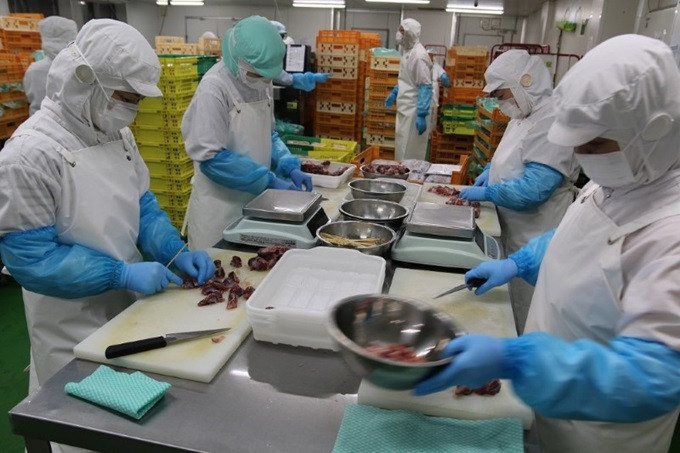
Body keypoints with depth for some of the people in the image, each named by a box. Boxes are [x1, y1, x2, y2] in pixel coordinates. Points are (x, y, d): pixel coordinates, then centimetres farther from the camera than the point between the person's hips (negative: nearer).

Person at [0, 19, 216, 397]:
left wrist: (176, 252, -9)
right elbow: (31, 259, -22)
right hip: (71, 328, -7)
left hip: (127, 306, 7)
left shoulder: (116, 133, 0)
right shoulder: (31, 154, -24)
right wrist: (123, 274, -26)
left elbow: (141, 206, 7)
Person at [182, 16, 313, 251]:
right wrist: (269, 180, -21)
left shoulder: (260, 82, 3)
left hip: (254, 199, 7)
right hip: (221, 205, -7)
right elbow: (211, 157, -21)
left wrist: (290, 167, -4)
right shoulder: (214, 88, -19)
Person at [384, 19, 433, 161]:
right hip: (405, 110, 10)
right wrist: (394, 93, 24)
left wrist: (422, 115, -26)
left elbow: (425, 88, -22)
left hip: (414, 111, -10)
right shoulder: (408, 51, 11)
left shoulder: (419, 56, -19)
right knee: (402, 148, 18)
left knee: (410, 154, -3)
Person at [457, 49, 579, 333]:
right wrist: (491, 171, 8)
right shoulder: (525, 114, 8)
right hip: (515, 233, 10)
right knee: (509, 300, 21)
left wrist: (486, 193, -16)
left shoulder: (553, 120, -23)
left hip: (533, 241, -10)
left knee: (525, 312, 4)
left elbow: (533, 190, -28)